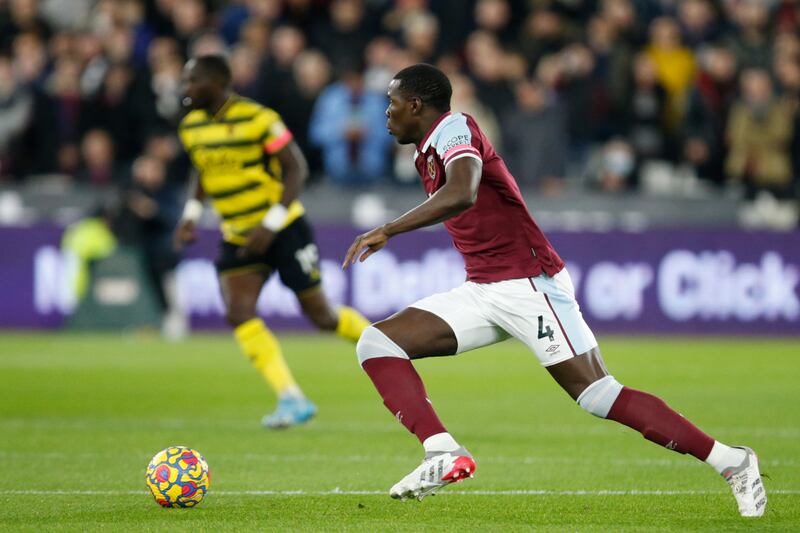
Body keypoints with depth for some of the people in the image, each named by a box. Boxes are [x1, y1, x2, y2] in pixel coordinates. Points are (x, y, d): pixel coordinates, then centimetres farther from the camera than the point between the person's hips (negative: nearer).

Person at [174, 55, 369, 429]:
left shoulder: (256, 118, -17)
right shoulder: (191, 127, 4)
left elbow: (296, 167, -15)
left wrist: (272, 223, -23)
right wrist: (192, 213, 6)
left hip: (284, 229, -6)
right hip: (237, 237, 6)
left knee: (320, 315, -1)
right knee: (238, 314, -15)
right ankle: (291, 400, -12)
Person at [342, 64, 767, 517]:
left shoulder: (453, 127, -11)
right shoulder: (429, 155, 17)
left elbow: (461, 194, -30)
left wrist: (387, 231, -27)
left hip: (530, 284, -10)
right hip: (481, 291, 10)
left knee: (599, 397, -14)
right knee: (378, 343, -6)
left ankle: (731, 461, -6)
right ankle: (445, 454, -19)